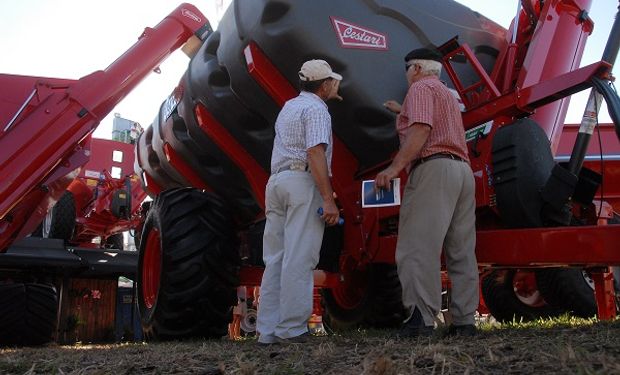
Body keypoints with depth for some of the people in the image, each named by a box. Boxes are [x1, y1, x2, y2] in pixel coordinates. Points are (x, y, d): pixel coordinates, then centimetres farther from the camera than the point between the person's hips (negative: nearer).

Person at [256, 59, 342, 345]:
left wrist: (327, 97, 53)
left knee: (275, 259, 6)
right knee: (299, 260, -9)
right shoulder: (316, 109, -3)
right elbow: (315, 153, -17)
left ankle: (267, 331, 6)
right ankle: (292, 330, -9)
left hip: (276, 182, 9)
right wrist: (328, 199, -21)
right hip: (303, 182, -8)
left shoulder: (289, 107, 24)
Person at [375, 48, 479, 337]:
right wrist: (403, 111, 63)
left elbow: (421, 130, -15)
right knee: (461, 251, 4)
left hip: (434, 169, -9)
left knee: (419, 246, -14)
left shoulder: (421, 88, 3)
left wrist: (395, 167, -22)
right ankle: (464, 321, 3)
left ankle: (421, 318, -22)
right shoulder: (447, 94, 31)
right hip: (462, 171, 9)